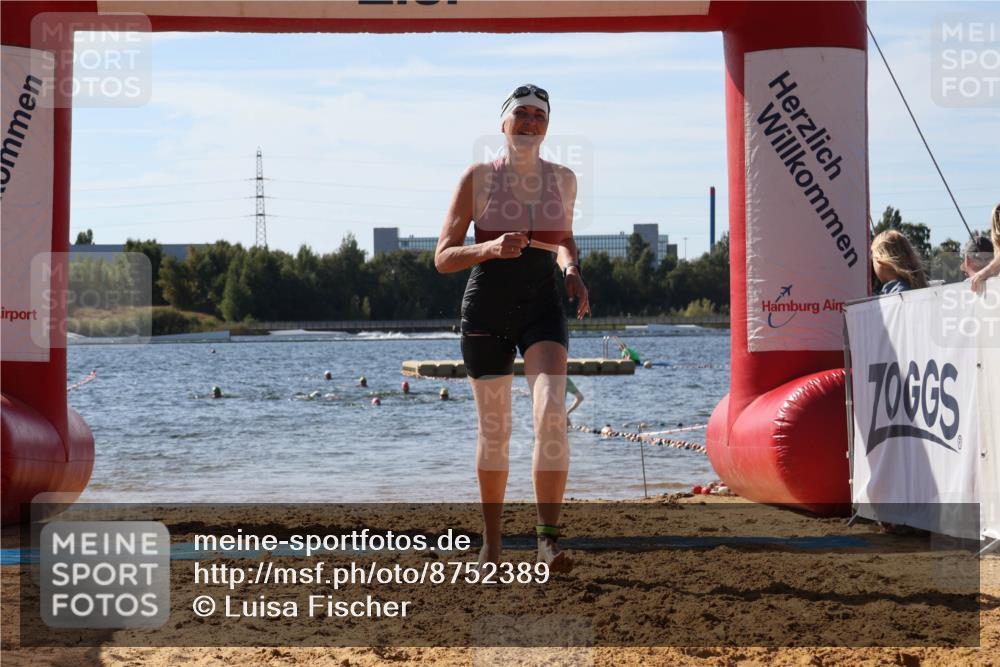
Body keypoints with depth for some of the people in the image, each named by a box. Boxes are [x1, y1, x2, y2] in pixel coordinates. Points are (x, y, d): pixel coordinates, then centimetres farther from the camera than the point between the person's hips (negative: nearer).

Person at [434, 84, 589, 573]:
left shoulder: (563, 179, 4)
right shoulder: (478, 178, -5)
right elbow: (444, 258, -7)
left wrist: (572, 269, -1)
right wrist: (491, 248, -25)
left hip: (542, 309, 1)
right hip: (486, 312, -1)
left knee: (552, 414, -21)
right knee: (494, 430, 6)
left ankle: (548, 538, -20)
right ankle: (491, 542, 23)